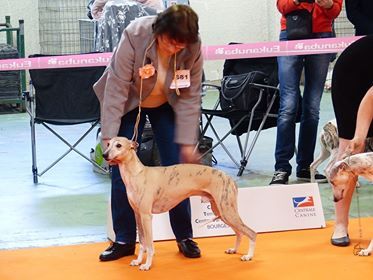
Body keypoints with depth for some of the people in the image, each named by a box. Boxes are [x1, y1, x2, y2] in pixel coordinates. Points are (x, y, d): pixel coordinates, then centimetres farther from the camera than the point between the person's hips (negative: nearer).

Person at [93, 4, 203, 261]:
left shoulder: (193, 48, -27)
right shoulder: (135, 35, -33)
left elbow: (190, 96, -18)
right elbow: (117, 87, -29)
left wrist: (187, 143, -20)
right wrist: (110, 136, -29)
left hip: (167, 105, 1)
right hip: (131, 102, -1)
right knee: (122, 170, -4)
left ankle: (185, 237, 9)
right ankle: (124, 240, 6)